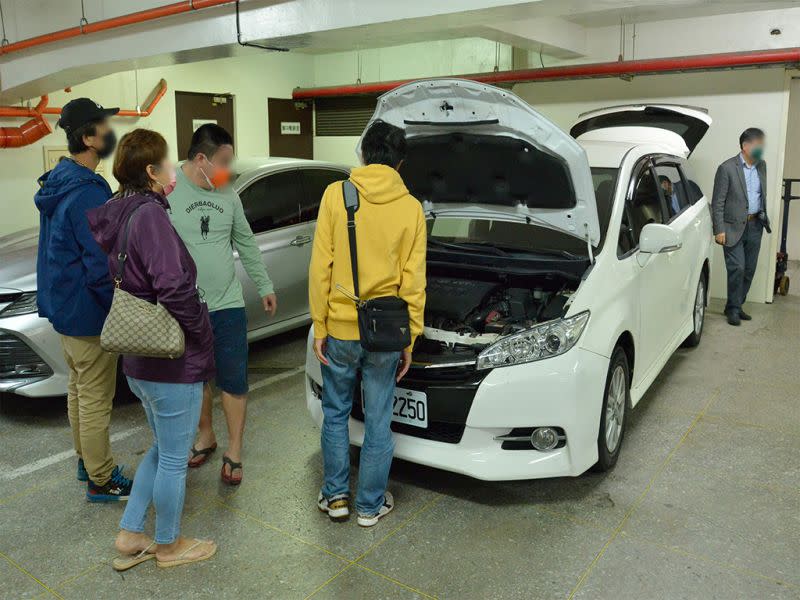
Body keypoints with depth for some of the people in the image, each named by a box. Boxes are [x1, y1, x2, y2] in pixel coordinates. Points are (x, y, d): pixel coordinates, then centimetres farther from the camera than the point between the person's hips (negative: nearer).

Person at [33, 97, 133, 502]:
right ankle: (101, 481, 17)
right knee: (96, 399, 3)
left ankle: (87, 460, 39)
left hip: (63, 306, 10)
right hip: (88, 313, -10)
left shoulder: (59, 182, 6)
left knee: (78, 388, 22)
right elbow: (102, 268, -25)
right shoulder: (88, 194, -25)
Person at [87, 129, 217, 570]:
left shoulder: (116, 216, 6)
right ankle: (169, 546, 31)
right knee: (173, 460, 11)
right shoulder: (150, 215, -22)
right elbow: (174, 286, -31)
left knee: (162, 450, 26)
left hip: (139, 360, 9)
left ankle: (130, 535, 35)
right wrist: (200, 331, -18)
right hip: (174, 365, -9)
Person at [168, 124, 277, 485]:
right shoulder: (167, 193, -10)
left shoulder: (228, 195, 4)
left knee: (234, 381, 4)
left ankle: (234, 452, 18)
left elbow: (246, 244, 13)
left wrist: (264, 286, 15)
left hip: (228, 305, 2)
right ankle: (206, 435, 37)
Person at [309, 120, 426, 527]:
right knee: (378, 421, 12)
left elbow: (320, 268, -7)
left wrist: (319, 326, 0)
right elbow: (413, 282, -2)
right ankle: (370, 505, 26)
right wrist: (409, 340, 5)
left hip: (340, 329, 0)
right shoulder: (410, 207, -3)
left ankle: (336, 496, 28)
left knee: (335, 413, 19)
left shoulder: (336, 195, -6)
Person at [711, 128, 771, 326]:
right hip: (734, 227, -6)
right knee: (737, 269, -8)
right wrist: (719, 230, -14)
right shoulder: (727, 168, -11)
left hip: (755, 226, 6)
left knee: (749, 270, 9)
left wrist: (764, 217, 12)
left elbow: (762, 194, 20)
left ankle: (736, 306, 20)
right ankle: (733, 309, 6)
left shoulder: (761, 165, 9)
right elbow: (718, 202, -11)